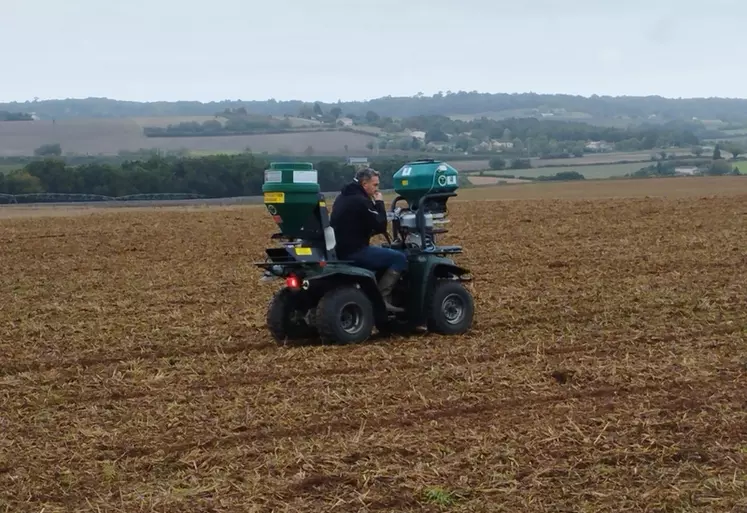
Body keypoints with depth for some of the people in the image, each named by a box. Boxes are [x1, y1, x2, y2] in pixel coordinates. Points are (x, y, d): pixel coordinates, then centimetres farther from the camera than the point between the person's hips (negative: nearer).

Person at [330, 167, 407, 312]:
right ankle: (381, 297, -10)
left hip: (341, 249, 10)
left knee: (384, 254, 29)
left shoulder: (343, 197, 15)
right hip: (354, 252, -10)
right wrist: (379, 203, -3)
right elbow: (380, 227, -13)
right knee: (400, 258, -8)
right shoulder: (360, 201, -16)